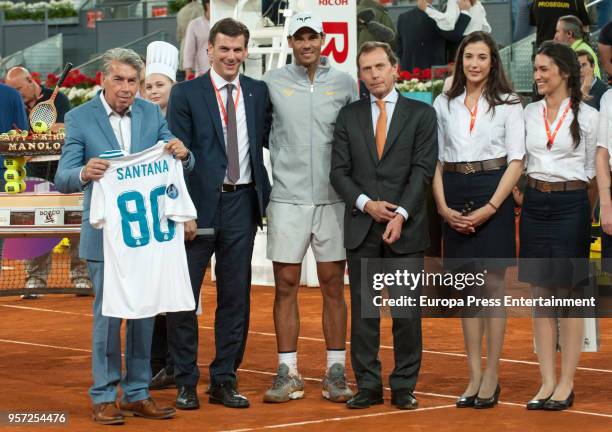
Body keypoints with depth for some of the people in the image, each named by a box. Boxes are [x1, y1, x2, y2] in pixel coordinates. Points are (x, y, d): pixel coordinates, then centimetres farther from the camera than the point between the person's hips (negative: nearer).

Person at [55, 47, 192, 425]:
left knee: (144, 313, 9)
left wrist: (182, 153, -19)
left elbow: (181, 166, 5)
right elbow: (63, 179, -10)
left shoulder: (152, 114, 5)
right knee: (108, 314, -1)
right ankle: (104, 397, 8)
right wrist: (84, 173, -33)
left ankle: (138, 393, 19)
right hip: (106, 233, -4)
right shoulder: (80, 119, -6)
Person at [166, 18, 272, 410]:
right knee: (184, 294, 0)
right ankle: (186, 382, 11)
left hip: (242, 203, 3)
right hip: (200, 203, -3)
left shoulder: (258, 92, 10)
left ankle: (225, 380, 17)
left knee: (236, 295, 8)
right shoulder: (186, 94, 0)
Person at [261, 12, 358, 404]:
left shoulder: (344, 83, 5)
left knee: (333, 286, 4)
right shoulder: (273, 82, 3)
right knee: (286, 286, 1)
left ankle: (336, 372, 11)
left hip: (333, 198, 1)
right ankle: (288, 374, 8)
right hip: (287, 198, 0)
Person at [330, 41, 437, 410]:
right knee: (363, 308, 3)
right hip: (361, 228, 2)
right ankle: (368, 385, 9)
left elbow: (423, 170, -3)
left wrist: (400, 214, -14)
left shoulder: (421, 114, 5)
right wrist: (366, 203, -9)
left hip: (406, 228, -2)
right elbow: (339, 171, 6)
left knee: (407, 309, 0)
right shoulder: (349, 116, 12)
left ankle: (404, 386, 7)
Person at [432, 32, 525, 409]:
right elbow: (436, 160, 9)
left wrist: (490, 208, -12)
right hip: (455, 197, 3)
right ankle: (474, 376, 10)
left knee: (493, 282, -3)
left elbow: (516, 161, -4)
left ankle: (491, 376, 2)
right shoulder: (444, 105, 9)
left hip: (493, 194, -3)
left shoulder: (508, 104, 0)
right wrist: (443, 206, -4)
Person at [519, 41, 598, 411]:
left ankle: (567, 384, 5)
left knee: (569, 294, -1)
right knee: (540, 295, 4)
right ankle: (547, 382, 9)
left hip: (571, 204, -4)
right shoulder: (529, 113, 8)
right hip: (534, 203, 4)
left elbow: (593, 169, 0)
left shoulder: (588, 116, -2)